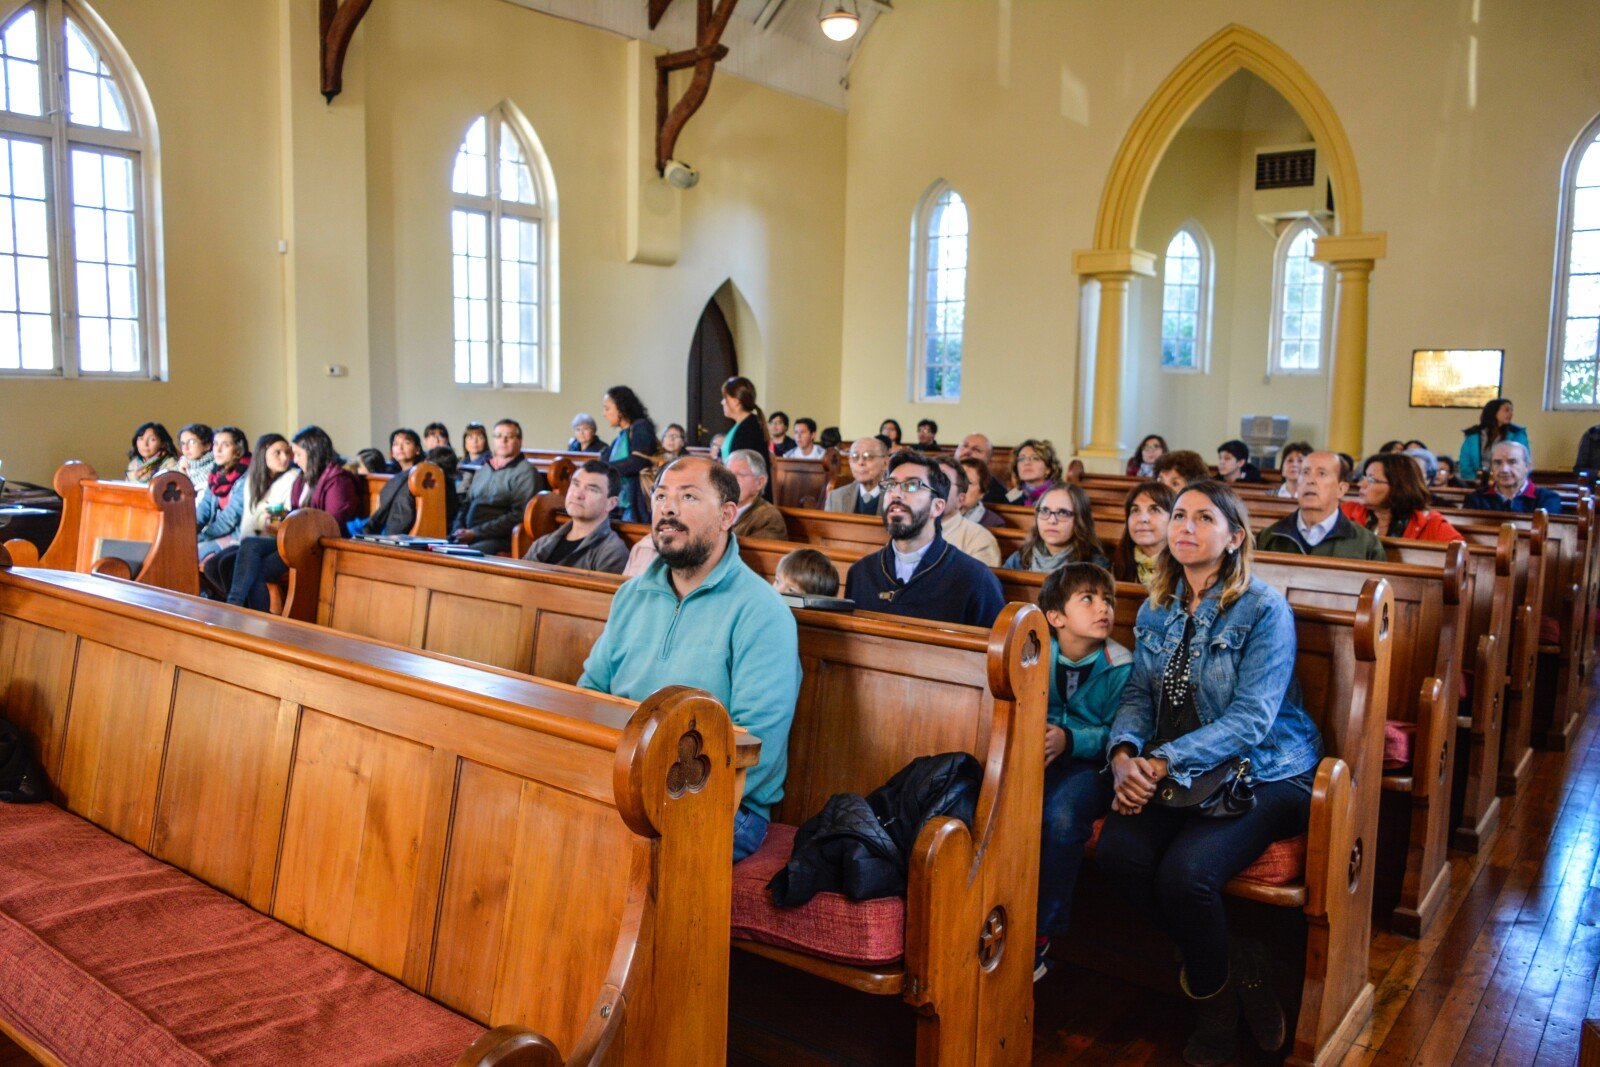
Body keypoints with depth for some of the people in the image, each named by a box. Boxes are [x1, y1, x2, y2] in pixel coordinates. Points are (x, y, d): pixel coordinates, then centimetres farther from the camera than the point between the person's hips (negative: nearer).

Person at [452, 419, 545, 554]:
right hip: (467, 535, 6)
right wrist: (458, 530, 5)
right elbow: (467, 504, 27)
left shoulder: (525, 472, -2)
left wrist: (475, 532, -13)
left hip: (500, 540, -6)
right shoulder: (484, 469, 23)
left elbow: (518, 516, -11)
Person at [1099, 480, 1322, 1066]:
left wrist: (1161, 763, -26)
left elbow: (1251, 719, -17)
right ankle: (1236, 962, 1)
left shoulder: (1264, 610, -10)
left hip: (1263, 772, -5)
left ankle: (1214, 1000, 4)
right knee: (1117, 850, -23)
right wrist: (1125, 754, -15)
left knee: (1184, 871, -29)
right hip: (1174, 772, 5)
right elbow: (1138, 693, 8)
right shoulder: (1158, 607, 10)